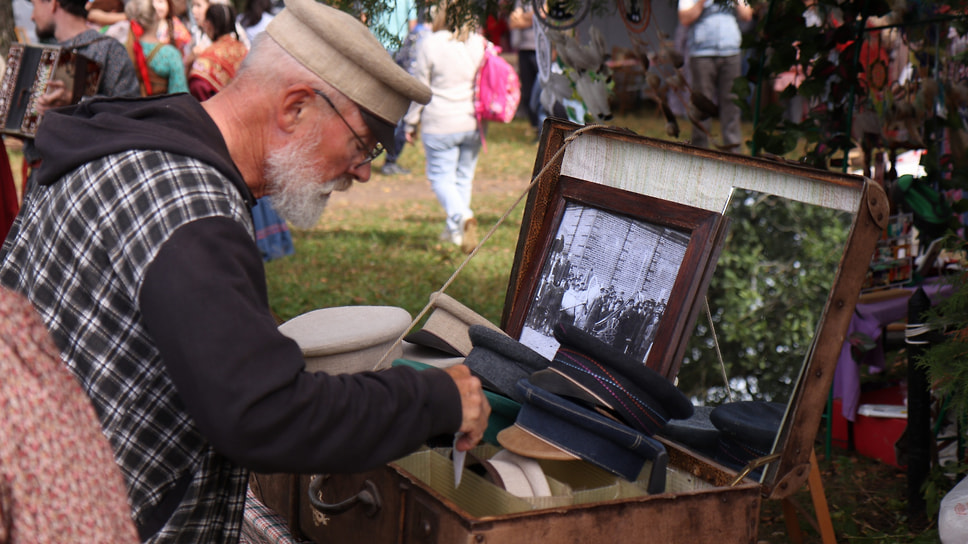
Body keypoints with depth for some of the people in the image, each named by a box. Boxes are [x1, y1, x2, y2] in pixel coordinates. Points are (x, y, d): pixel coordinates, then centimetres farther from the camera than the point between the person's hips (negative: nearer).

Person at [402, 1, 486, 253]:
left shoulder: (429, 44, -10)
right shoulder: (479, 43, 1)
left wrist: (411, 123, 4)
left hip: (440, 124, -4)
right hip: (472, 123, 4)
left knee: (441, 176, 3)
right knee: (464, 176, 16)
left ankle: (461, 216, -23)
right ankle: (453, 229, 24)